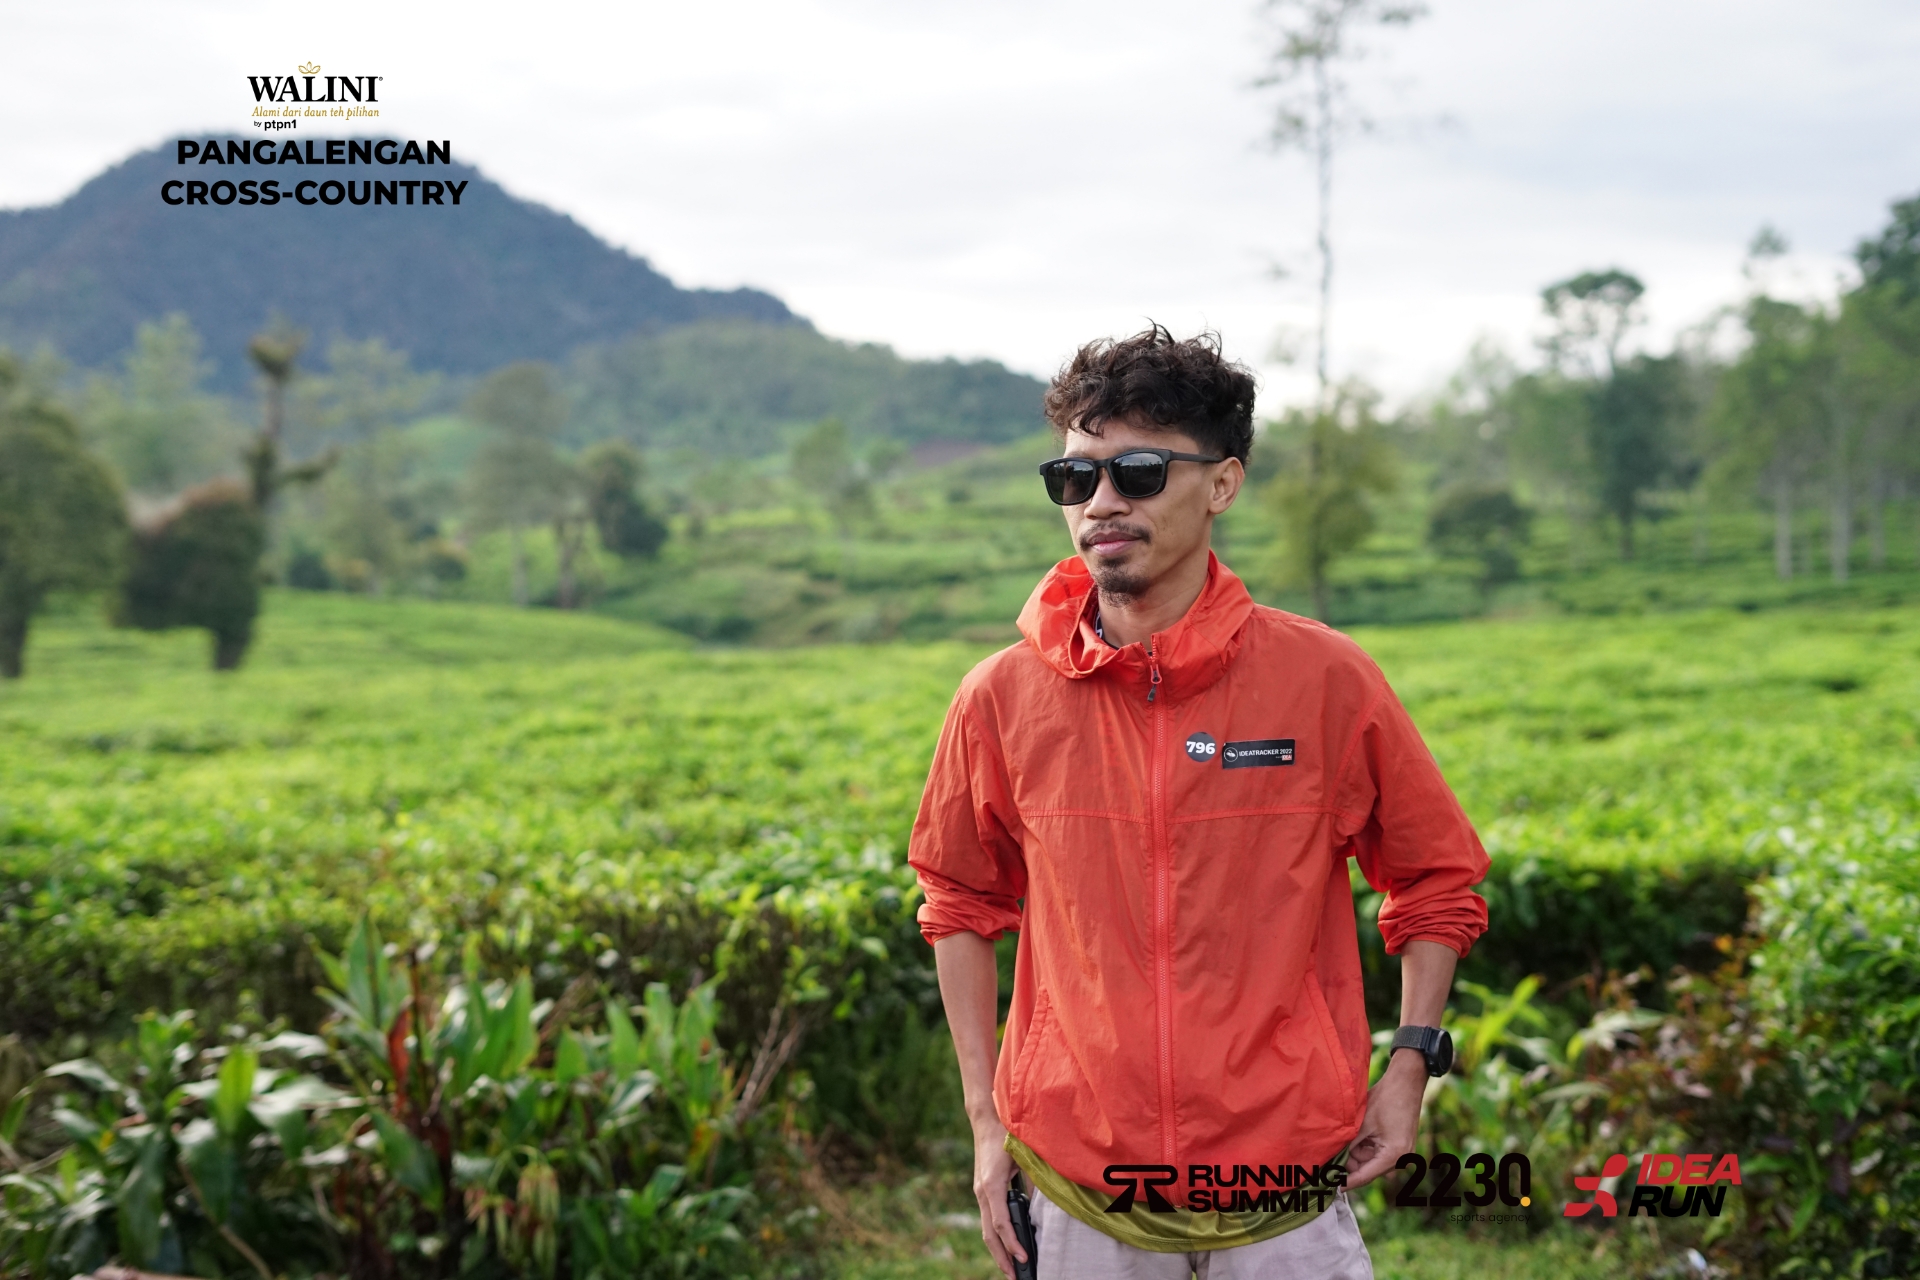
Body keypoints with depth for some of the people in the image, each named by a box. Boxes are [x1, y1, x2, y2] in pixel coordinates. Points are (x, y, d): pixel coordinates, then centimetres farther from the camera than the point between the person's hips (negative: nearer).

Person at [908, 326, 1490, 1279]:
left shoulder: (1326, 680, -8)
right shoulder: (1003, 699, -5)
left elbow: (1436, 877, 6)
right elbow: (961, 903, 9)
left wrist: (1411, 1061, -3)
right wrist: (986, 1118, 6)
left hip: (1286, 1189, -1)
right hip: (1079, 1190, 1)